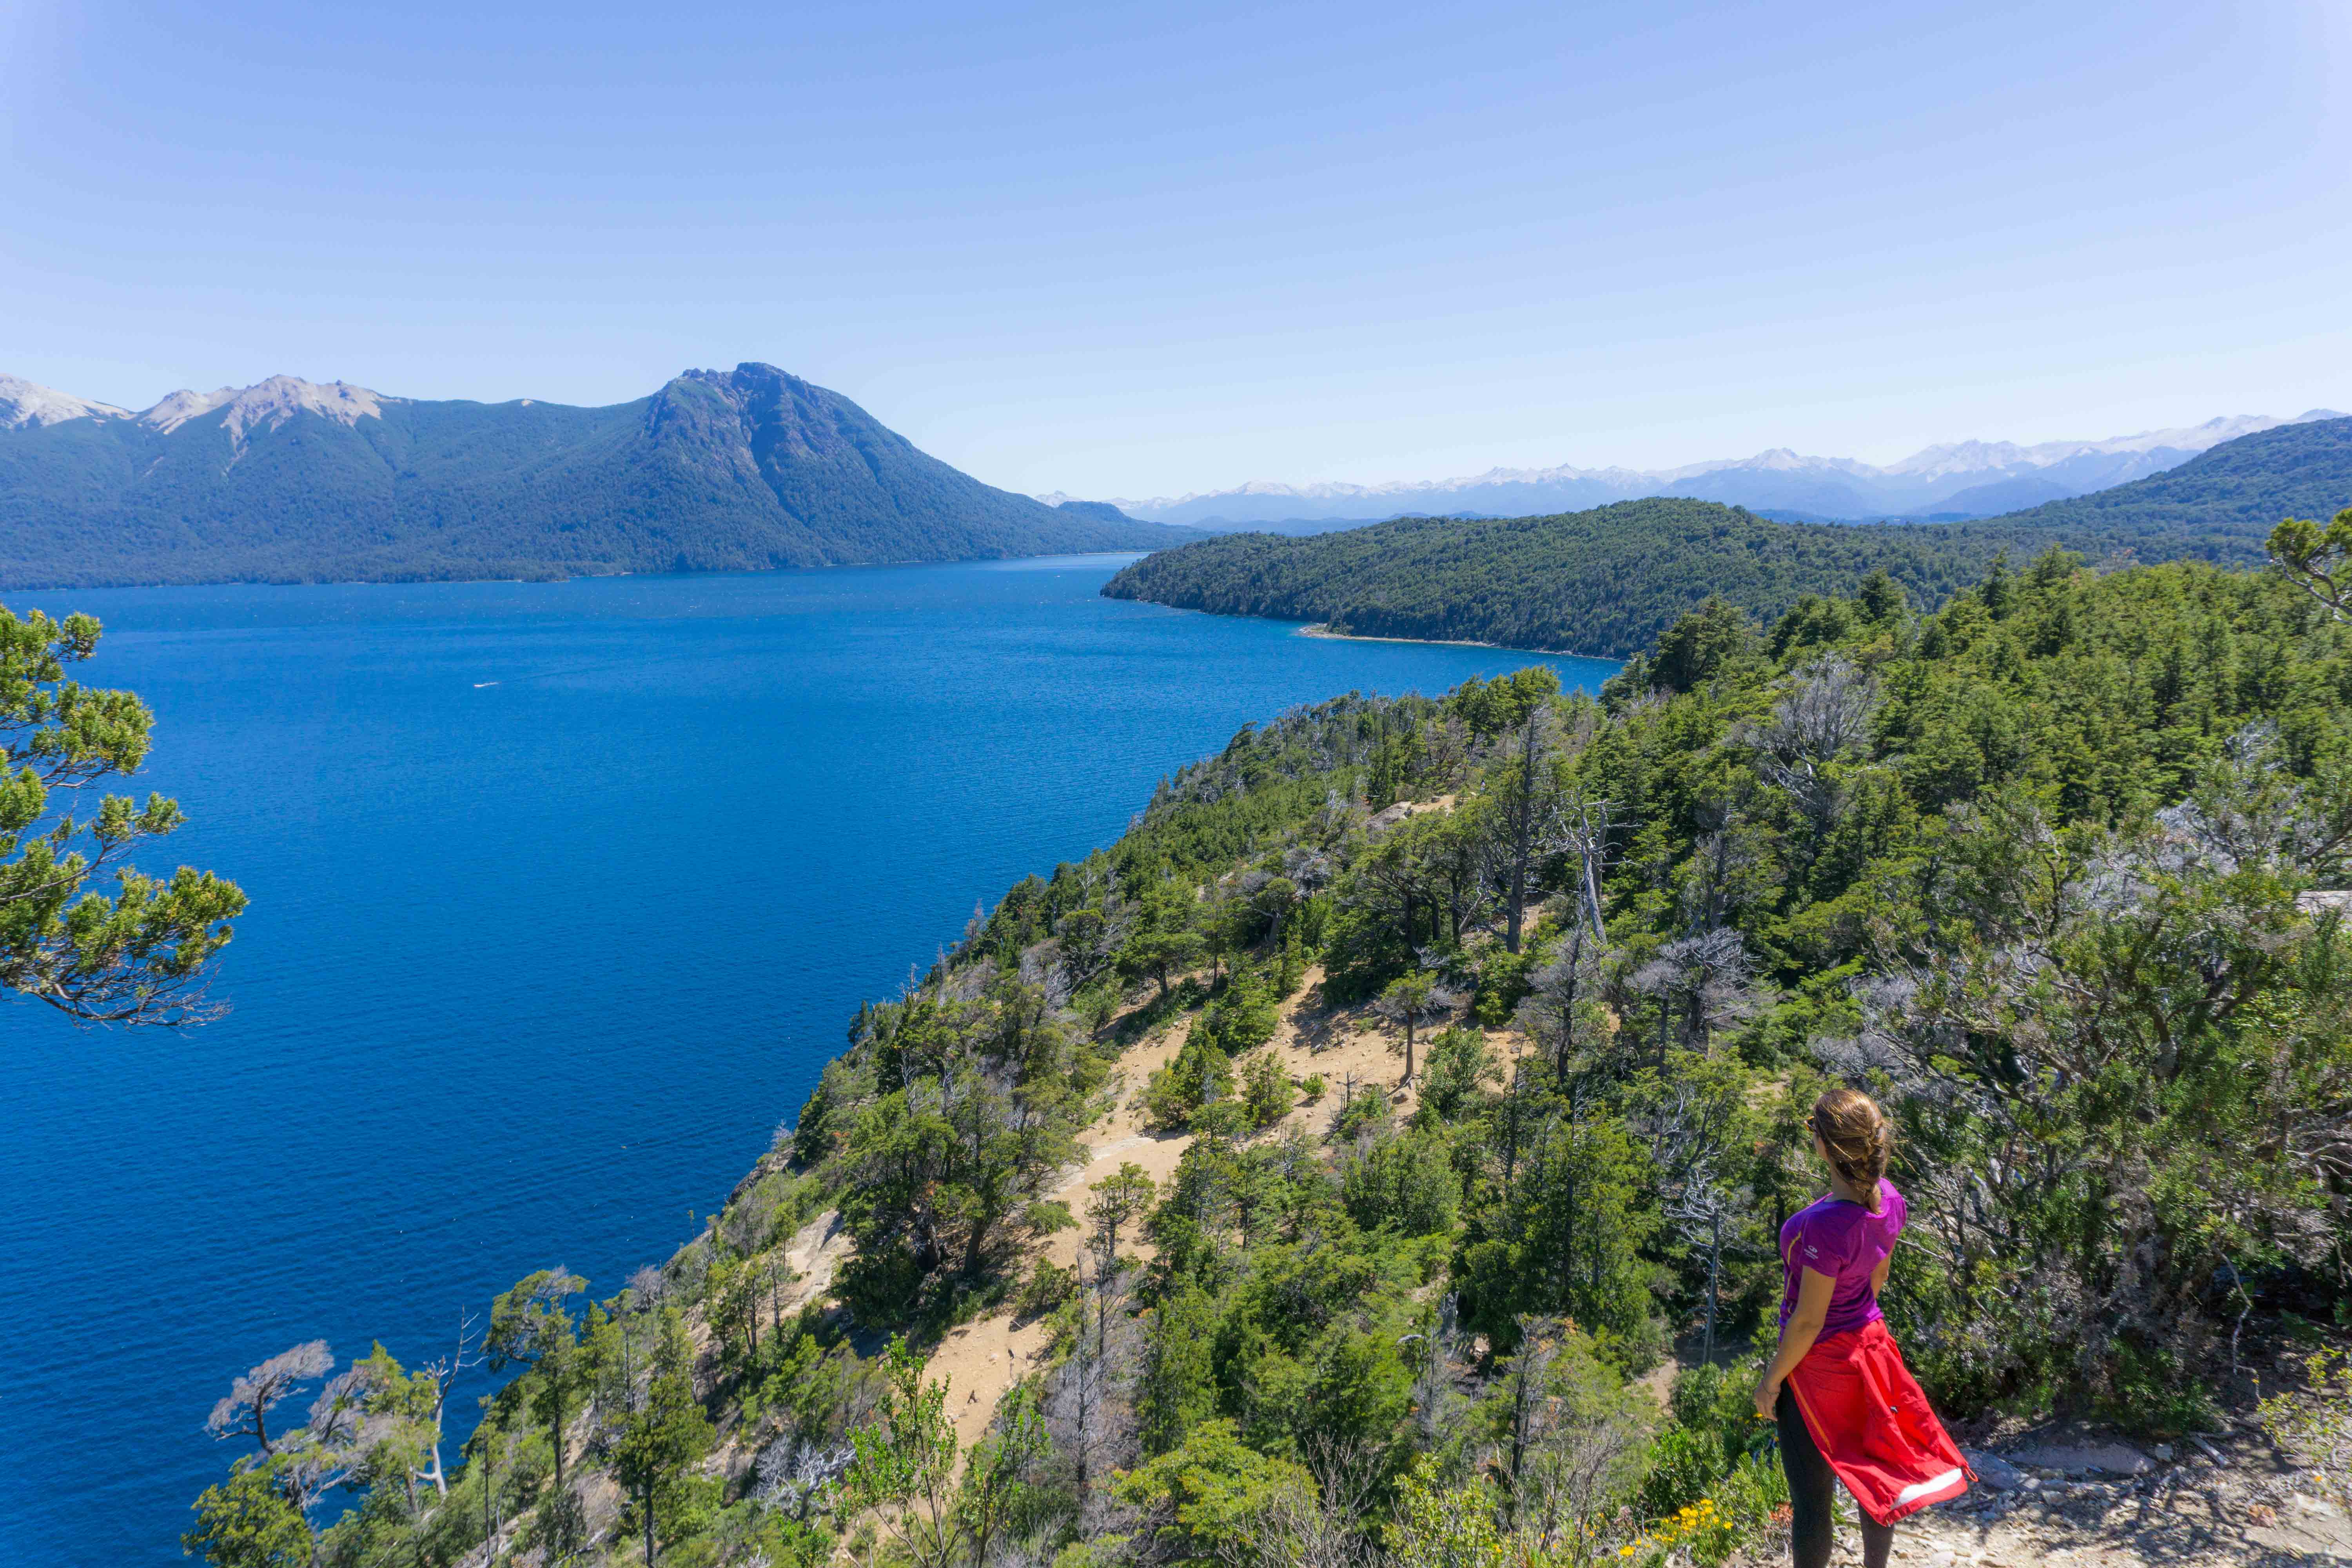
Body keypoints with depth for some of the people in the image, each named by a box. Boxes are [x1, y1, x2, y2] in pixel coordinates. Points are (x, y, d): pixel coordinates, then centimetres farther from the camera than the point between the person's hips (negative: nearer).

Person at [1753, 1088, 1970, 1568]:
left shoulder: (1825, 1226, -34)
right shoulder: (1887, 1198, -11)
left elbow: (1808, 1322, -24)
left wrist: (1771, 1381, -10)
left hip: (1818, 1363, -8)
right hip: (1866, 1344, 8)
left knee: (1811, 1498, 11)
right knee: (1871, 1473, 26)